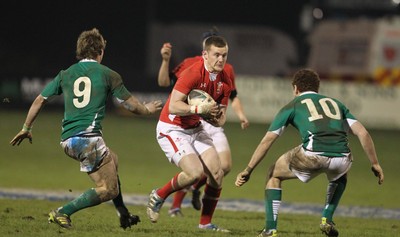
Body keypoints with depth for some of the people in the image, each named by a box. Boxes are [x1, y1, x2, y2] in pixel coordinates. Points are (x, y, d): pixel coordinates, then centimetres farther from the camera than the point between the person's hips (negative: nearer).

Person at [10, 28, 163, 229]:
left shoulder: (65, 74, 15)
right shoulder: (107, 75, 3)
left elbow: (40, 100, 17)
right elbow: (131, 105, 9)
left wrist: (26, 129, 28)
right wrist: (147, 109, 31)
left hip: (67, 141, 7)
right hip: (88, 137, -7)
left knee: (112, 160, 30)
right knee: (108, 189, -3)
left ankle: (123, 215, 31)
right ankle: (63, 212, -14)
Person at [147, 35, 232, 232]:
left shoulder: (225, 82, -1)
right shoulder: (192, 74, -23)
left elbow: (220, 119, 7)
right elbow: (173, 106, -28)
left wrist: (215, 117, -16)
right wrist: (199, 109, -37)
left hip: (195, 129, 8)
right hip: (172, 129, -7)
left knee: (217, 173, -5)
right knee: (195, 172, -23)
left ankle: (205, 223, 10)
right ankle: (158, 197, 3)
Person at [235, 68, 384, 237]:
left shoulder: (293, 106, 22)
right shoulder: (335, 103, 29)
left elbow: (266, 141, 17)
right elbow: (363, 133, 19)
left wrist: (248, 171, 22)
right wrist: (375, 164, 25)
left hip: (312, 155, -3)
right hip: (341, 158, 3)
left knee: (274, 175, 24)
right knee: (340, 176, 41)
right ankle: (327, 220, 28)